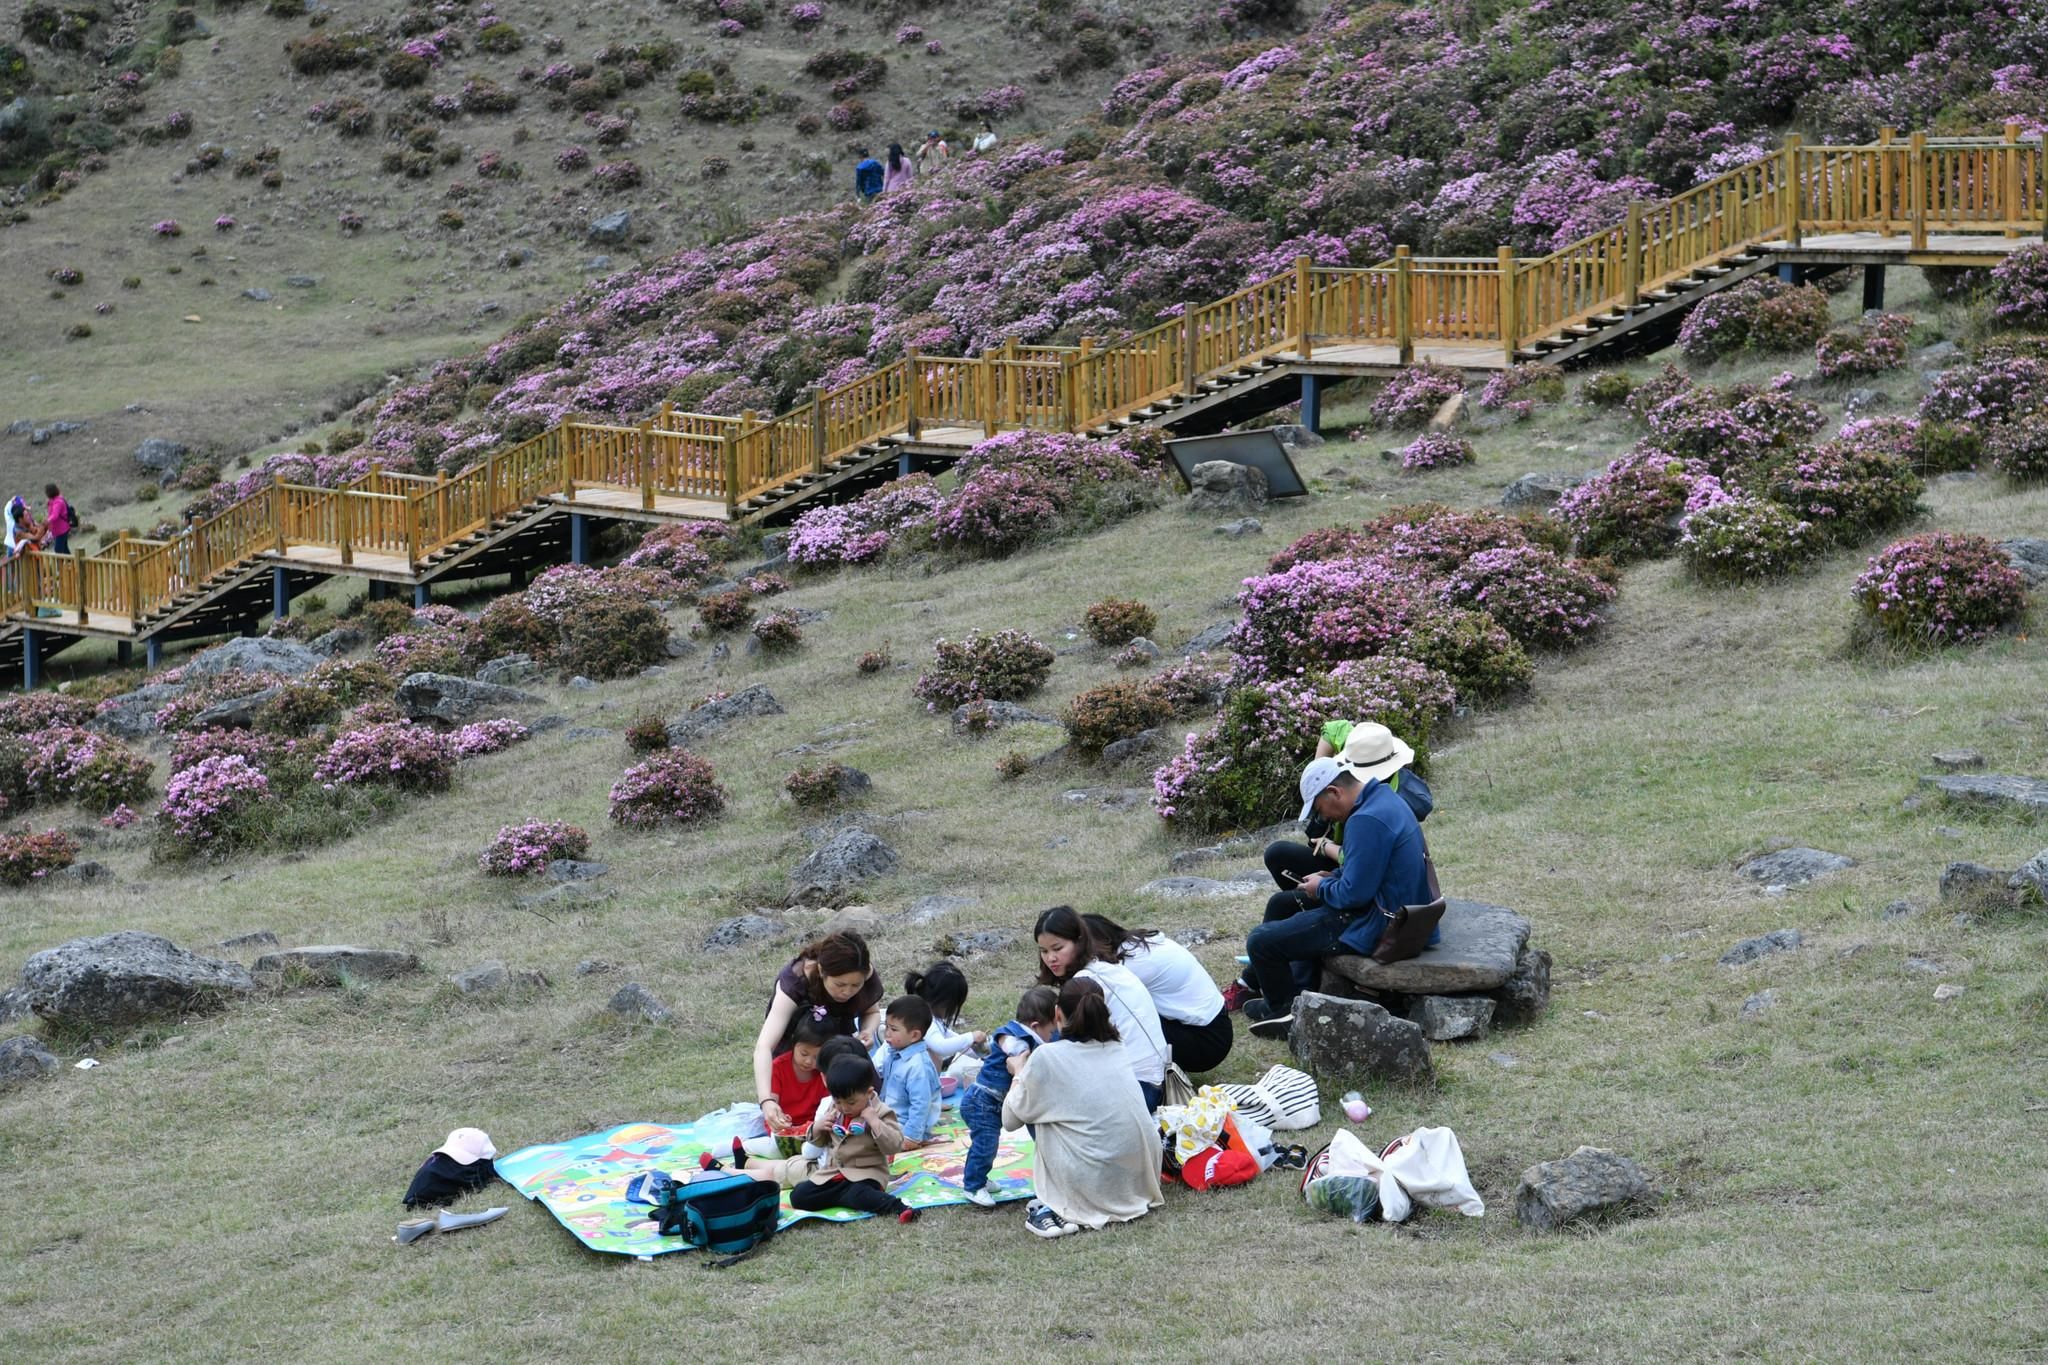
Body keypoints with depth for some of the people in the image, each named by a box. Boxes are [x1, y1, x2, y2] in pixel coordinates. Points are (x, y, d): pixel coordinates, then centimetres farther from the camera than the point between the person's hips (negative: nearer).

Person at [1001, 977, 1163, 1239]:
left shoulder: (1046, 1058, -6)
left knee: (1041, 1119, 15)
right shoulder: (1118, 1050, 9)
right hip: (1142, 1185, 6)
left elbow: (1011, 1119, 7)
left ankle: (1055, 1212, 8)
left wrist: (1020, 1075, 24)